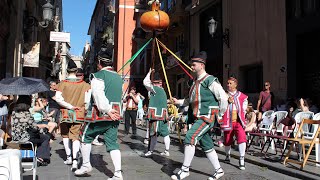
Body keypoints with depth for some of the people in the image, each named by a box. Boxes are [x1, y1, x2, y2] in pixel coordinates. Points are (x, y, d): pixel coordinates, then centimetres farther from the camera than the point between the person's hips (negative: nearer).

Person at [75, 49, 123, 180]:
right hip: (115, 115, 6)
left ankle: (86, 165, 24)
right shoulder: (118, 78, 13)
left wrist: (107, 110, -15)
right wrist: (111, 111, 14)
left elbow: (99, 97, -20)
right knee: (112, 143, 7)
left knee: (86, 137, 16)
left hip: (101, 115, -6)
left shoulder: (98, 76, -9)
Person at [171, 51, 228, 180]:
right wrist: (179, 102, 11)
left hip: (207, 117, -9)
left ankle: (185, 169, -10)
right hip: (198, 117, 9)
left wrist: (219, 115, -6)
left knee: (190, 137, -19)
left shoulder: (210, 80, -12)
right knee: (206, 145, 13)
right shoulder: (195, 82, 15)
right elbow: (192, 100, 24)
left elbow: (223, 98, -12)